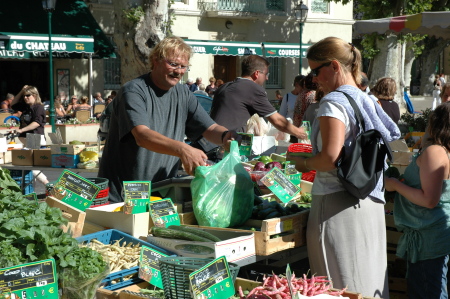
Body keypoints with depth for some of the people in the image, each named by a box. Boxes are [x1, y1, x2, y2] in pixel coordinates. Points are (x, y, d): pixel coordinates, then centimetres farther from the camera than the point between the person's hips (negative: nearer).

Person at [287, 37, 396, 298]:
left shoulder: (334, 102, -13)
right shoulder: (368, 100, 13)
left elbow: (330, 157, -23)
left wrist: (304, 164, -5)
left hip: (338, 204, -9)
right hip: (372, 204, 9)